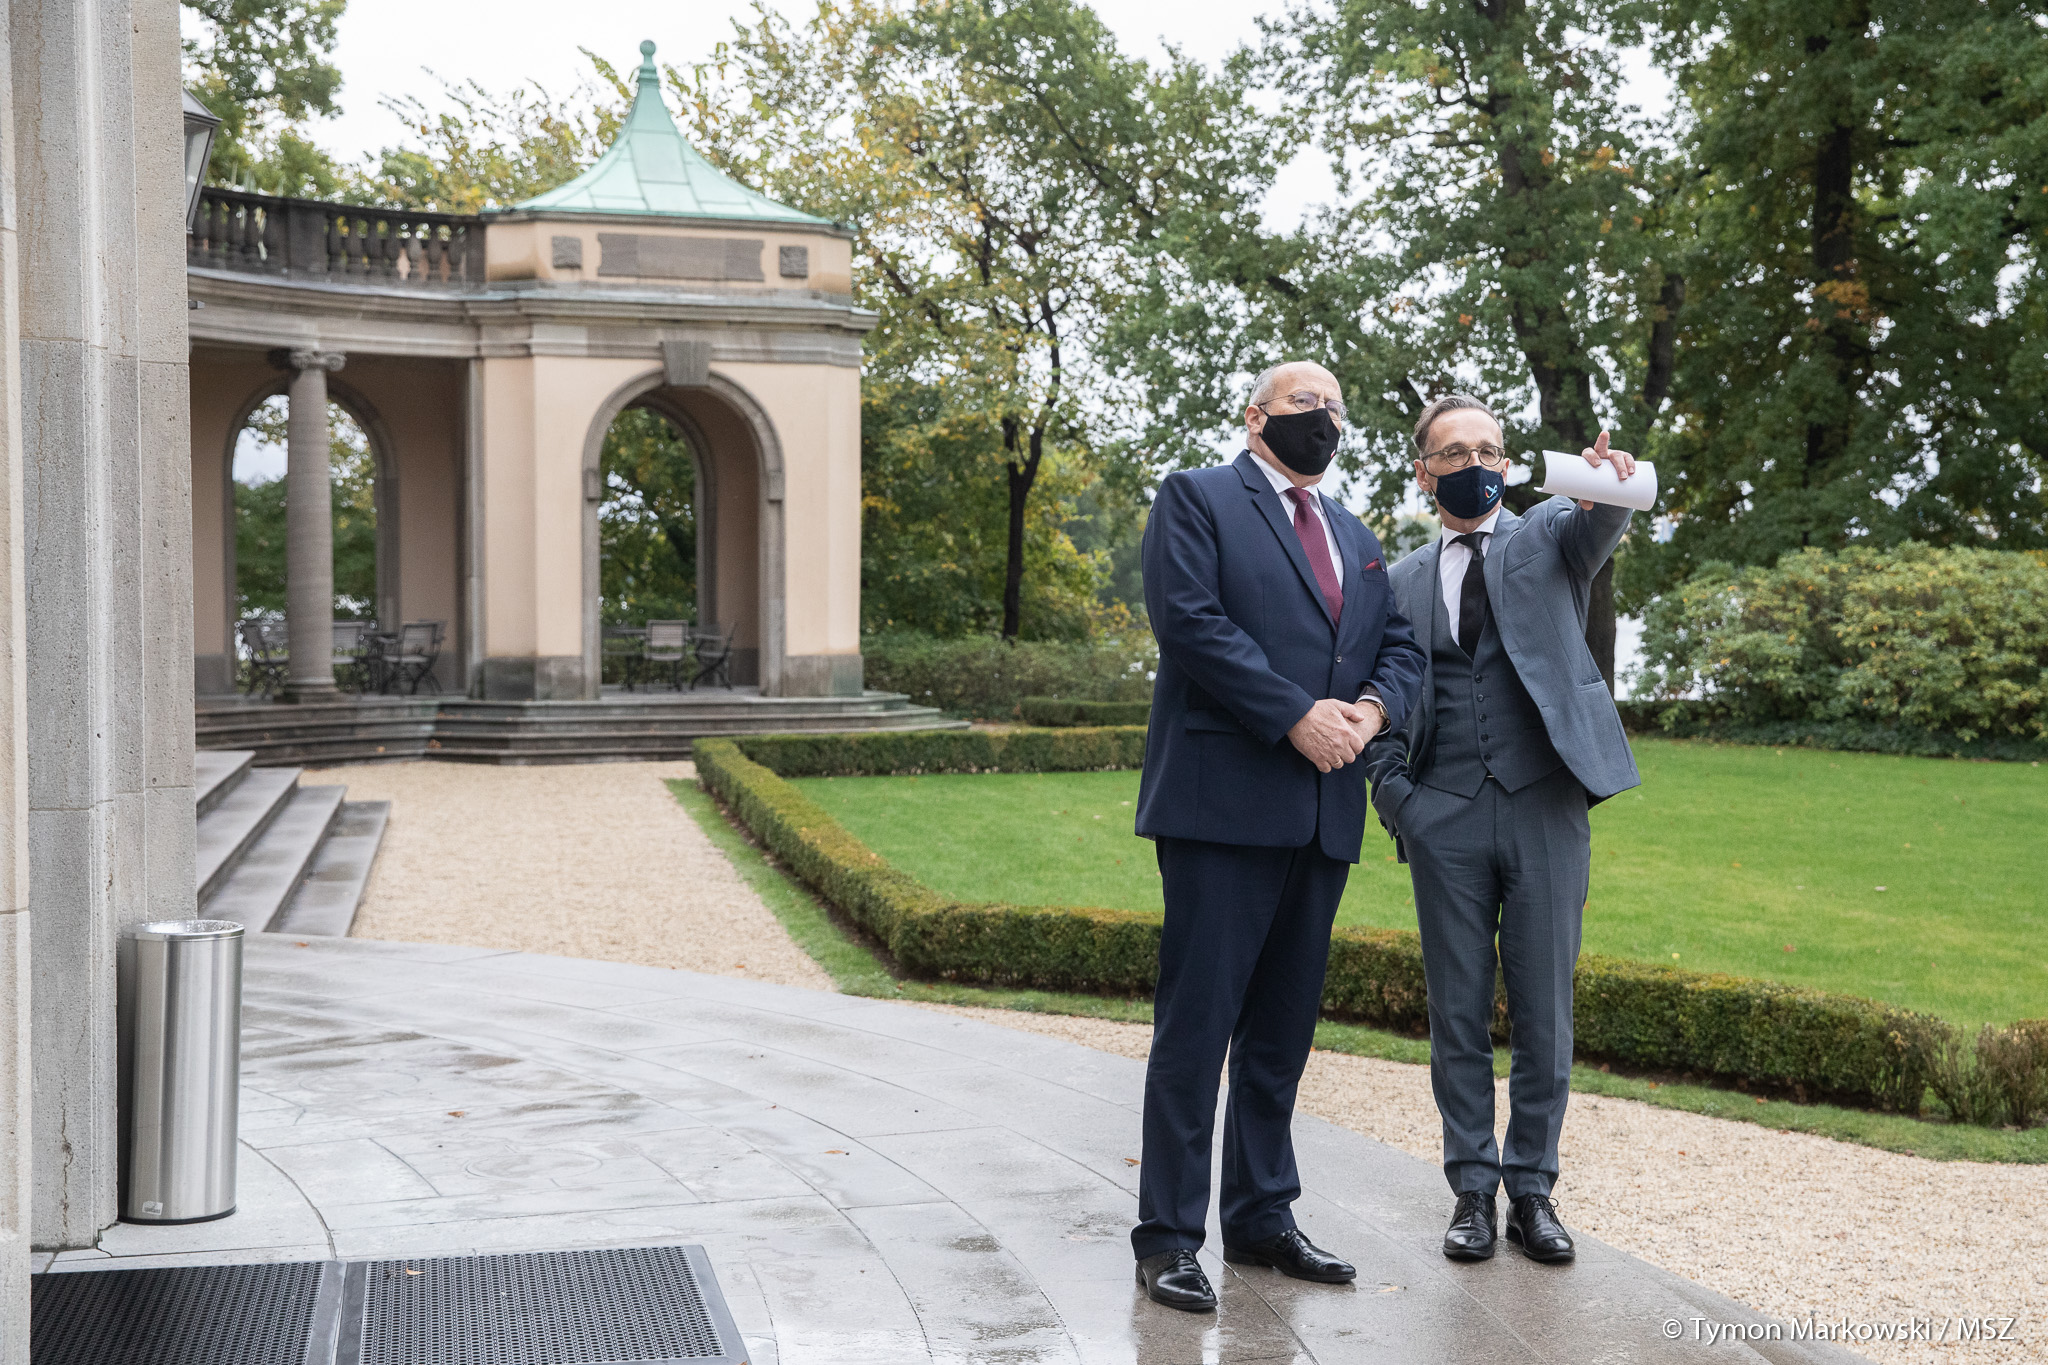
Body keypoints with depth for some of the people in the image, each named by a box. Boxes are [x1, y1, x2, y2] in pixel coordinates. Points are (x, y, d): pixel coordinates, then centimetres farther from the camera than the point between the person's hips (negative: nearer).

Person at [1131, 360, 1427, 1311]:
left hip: (1324, 810, 7)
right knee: (1197, 1019, -6)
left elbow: (1401, 646, 17)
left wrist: (1372, 707, -5)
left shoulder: (1355, 538, 23)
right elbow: (1190, 621, -12)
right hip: (1224, 800, -7)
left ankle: (1261, 1216, 21)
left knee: (1284, 1024, 11)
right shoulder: (1197, 499, 2)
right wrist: (1296, 716, -16)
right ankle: (1167, 1235, 0)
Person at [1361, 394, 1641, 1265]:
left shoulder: (1549, 534, 9)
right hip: (1444, 818, 1)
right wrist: (1394, 792, -1)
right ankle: (1472, 1190, 13)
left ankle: (1533, 1190, 13)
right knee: (1457, 1013, 4)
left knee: (1544, 1012, 3)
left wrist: (1608, 485, -39)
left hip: (1544, 809, -1)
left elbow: (1598, 527, -15)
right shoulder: (1401, 583, 14)